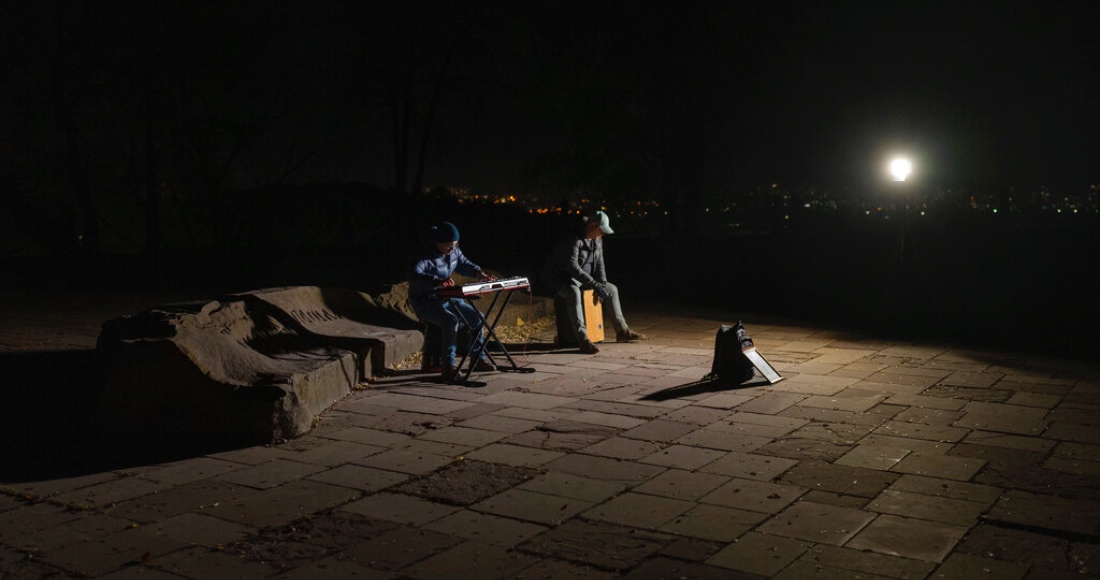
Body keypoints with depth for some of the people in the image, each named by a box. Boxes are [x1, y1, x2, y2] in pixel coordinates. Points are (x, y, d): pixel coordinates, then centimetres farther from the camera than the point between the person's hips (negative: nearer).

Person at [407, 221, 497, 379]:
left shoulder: (454, 251, 1)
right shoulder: (423, 258, -25)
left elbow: (464, 264, 20)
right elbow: (414, 276, -45)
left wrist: (478, 272, -2)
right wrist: (437, 281, -62)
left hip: (447, 298, 9)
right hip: (426, 303, -8)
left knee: (477, 318, 1)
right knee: (451, 320, -33)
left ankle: (479, 359, 14)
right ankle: (449, 365, -26)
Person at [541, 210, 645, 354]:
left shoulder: (597, 239, 3)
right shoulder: (574, 239, -26)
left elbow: (599, 262, 11)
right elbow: (572, 266, -34)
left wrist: (602, 283, -4)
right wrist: (594, 284, -35)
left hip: (582, 278, 9)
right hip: (561, 280, -9)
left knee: (612, 289, 7)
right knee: (574, 292, -41)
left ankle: (622, 331, 17)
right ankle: (583, 339, -48)